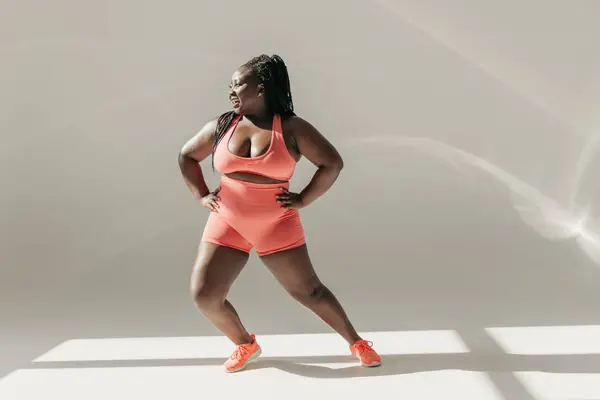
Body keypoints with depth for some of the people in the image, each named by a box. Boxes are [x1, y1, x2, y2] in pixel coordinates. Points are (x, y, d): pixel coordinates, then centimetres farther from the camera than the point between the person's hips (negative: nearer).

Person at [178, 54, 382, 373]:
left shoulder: (292, 128, -9)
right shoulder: (221, 126, 0)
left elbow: (332, 163, -5)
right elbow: (186, 156, 15)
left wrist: (303, 199, -7)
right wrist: (201, 195, 6)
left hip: (277, 228, -3)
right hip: (226, 225, 3)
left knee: (310, 292, 4)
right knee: (204, 296, -3)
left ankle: (356, 342, 25)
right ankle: (245, 344, 23)